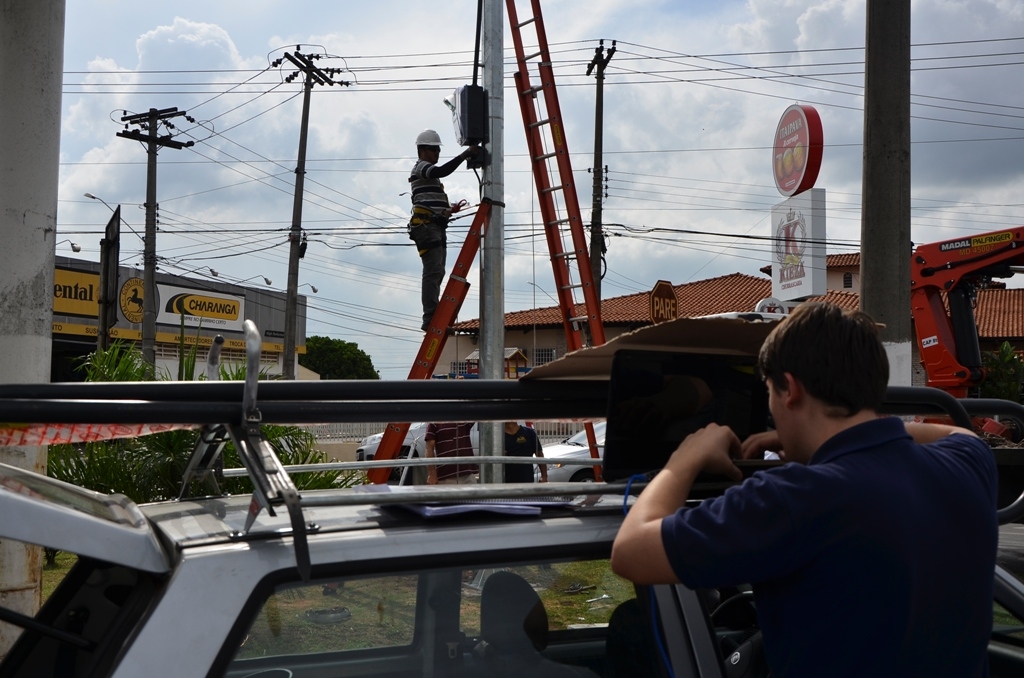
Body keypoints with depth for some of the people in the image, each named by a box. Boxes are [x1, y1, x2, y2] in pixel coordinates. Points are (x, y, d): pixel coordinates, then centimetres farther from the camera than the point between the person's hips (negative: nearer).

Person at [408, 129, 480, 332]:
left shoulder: (430, 174, 29)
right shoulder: (420, 167, -2)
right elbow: (442, 171, -23)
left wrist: (449, 208, 18)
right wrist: (464, 155, -26)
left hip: (436, 227, 10)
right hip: (426, 226, -10)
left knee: (437, 272, 6)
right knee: (433, 271, -18)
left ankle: (433, 318, 5)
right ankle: (431, 318, -25)